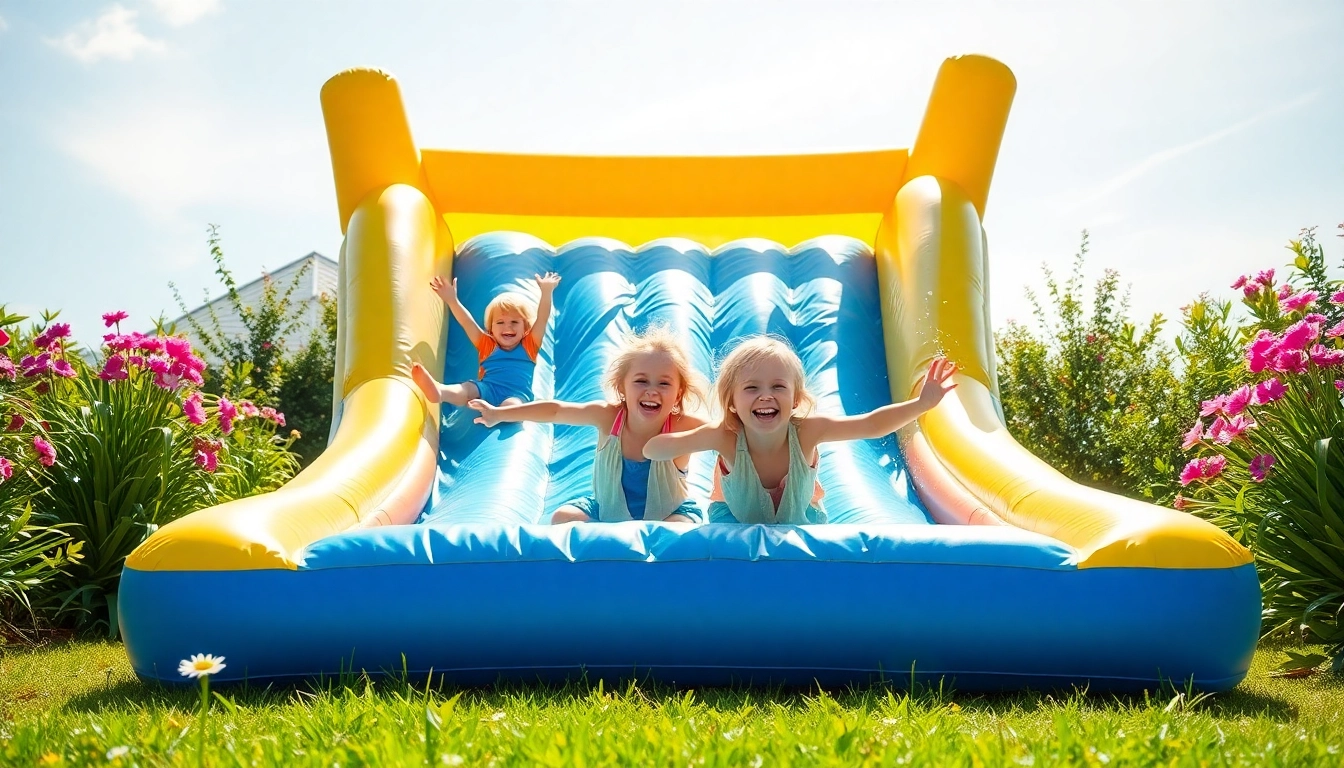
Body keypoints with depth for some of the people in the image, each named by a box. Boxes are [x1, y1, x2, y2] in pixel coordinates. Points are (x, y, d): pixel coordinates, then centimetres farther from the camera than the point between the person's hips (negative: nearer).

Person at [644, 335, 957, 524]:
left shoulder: (806, 431, -31)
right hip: (737, 523, -1)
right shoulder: (725, 438, -34)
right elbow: (652, 450, -31)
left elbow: (872, 424, -25)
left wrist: (922, 402, -35)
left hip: (800, 523, 1)